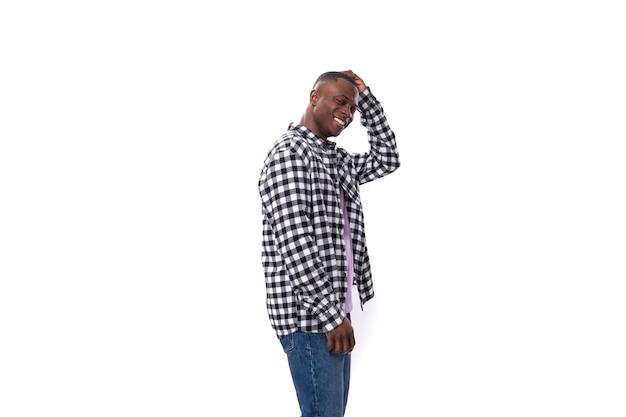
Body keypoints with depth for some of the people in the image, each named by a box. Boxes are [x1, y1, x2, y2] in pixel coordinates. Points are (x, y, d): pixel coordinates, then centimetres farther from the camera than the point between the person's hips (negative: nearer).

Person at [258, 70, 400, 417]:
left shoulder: (336, 159, 15)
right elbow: (294, 244, -20)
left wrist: (366, 98, 12)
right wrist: (333, 316, -20)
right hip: (310, 315, -9)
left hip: (333, 310, 9)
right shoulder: (290, 151, -13)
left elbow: (386, 160, 23)